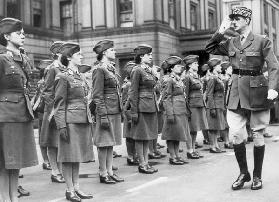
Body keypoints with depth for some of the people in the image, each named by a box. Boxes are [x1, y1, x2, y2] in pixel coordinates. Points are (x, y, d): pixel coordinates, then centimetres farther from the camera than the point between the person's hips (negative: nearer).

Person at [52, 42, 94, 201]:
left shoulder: (80, 77, 15)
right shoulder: (63, 78, -8)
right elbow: (59, 104, -10)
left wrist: (89, 121, 17)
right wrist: (62, 125, -16)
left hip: (83, 121, 8)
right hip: (71, 121, -8)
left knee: (78, 155, 12)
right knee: (69, 156, 0)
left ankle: (76, 187, 19)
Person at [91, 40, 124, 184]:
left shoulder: (111, 68, 15)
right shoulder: (99, 70, -11)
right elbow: (97, 96, -14)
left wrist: (120, 111, 18)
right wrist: (103, 115, -18)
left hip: (115, 111, 8)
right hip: (106, 110, -8)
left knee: (111, 143, 12)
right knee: (104, 143, -1)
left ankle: (110, 172, 19)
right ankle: (103, 174, 7)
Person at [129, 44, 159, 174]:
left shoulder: (149, 70, 14)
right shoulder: (137, 71, -10)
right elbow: (133, 93, -13)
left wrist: (156, 107, 17)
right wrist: (134, 111, -16)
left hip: (152, 107, 8)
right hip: (142, 107, -8)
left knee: (148, 136, 11)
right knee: (141, 136, -1)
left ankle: (146, 162, 17)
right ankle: (142, 164, 6)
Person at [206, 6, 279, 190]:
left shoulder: (262, 41, -5)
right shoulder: (230, 43, 9)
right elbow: (210, 49, 12)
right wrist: (220, 31, 1)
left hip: (257, 92, -4)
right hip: (236, 93, 4)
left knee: (258, 135, 5)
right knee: (237, 135, -1)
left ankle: (257, 176, 18)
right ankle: (244, 173, 17)